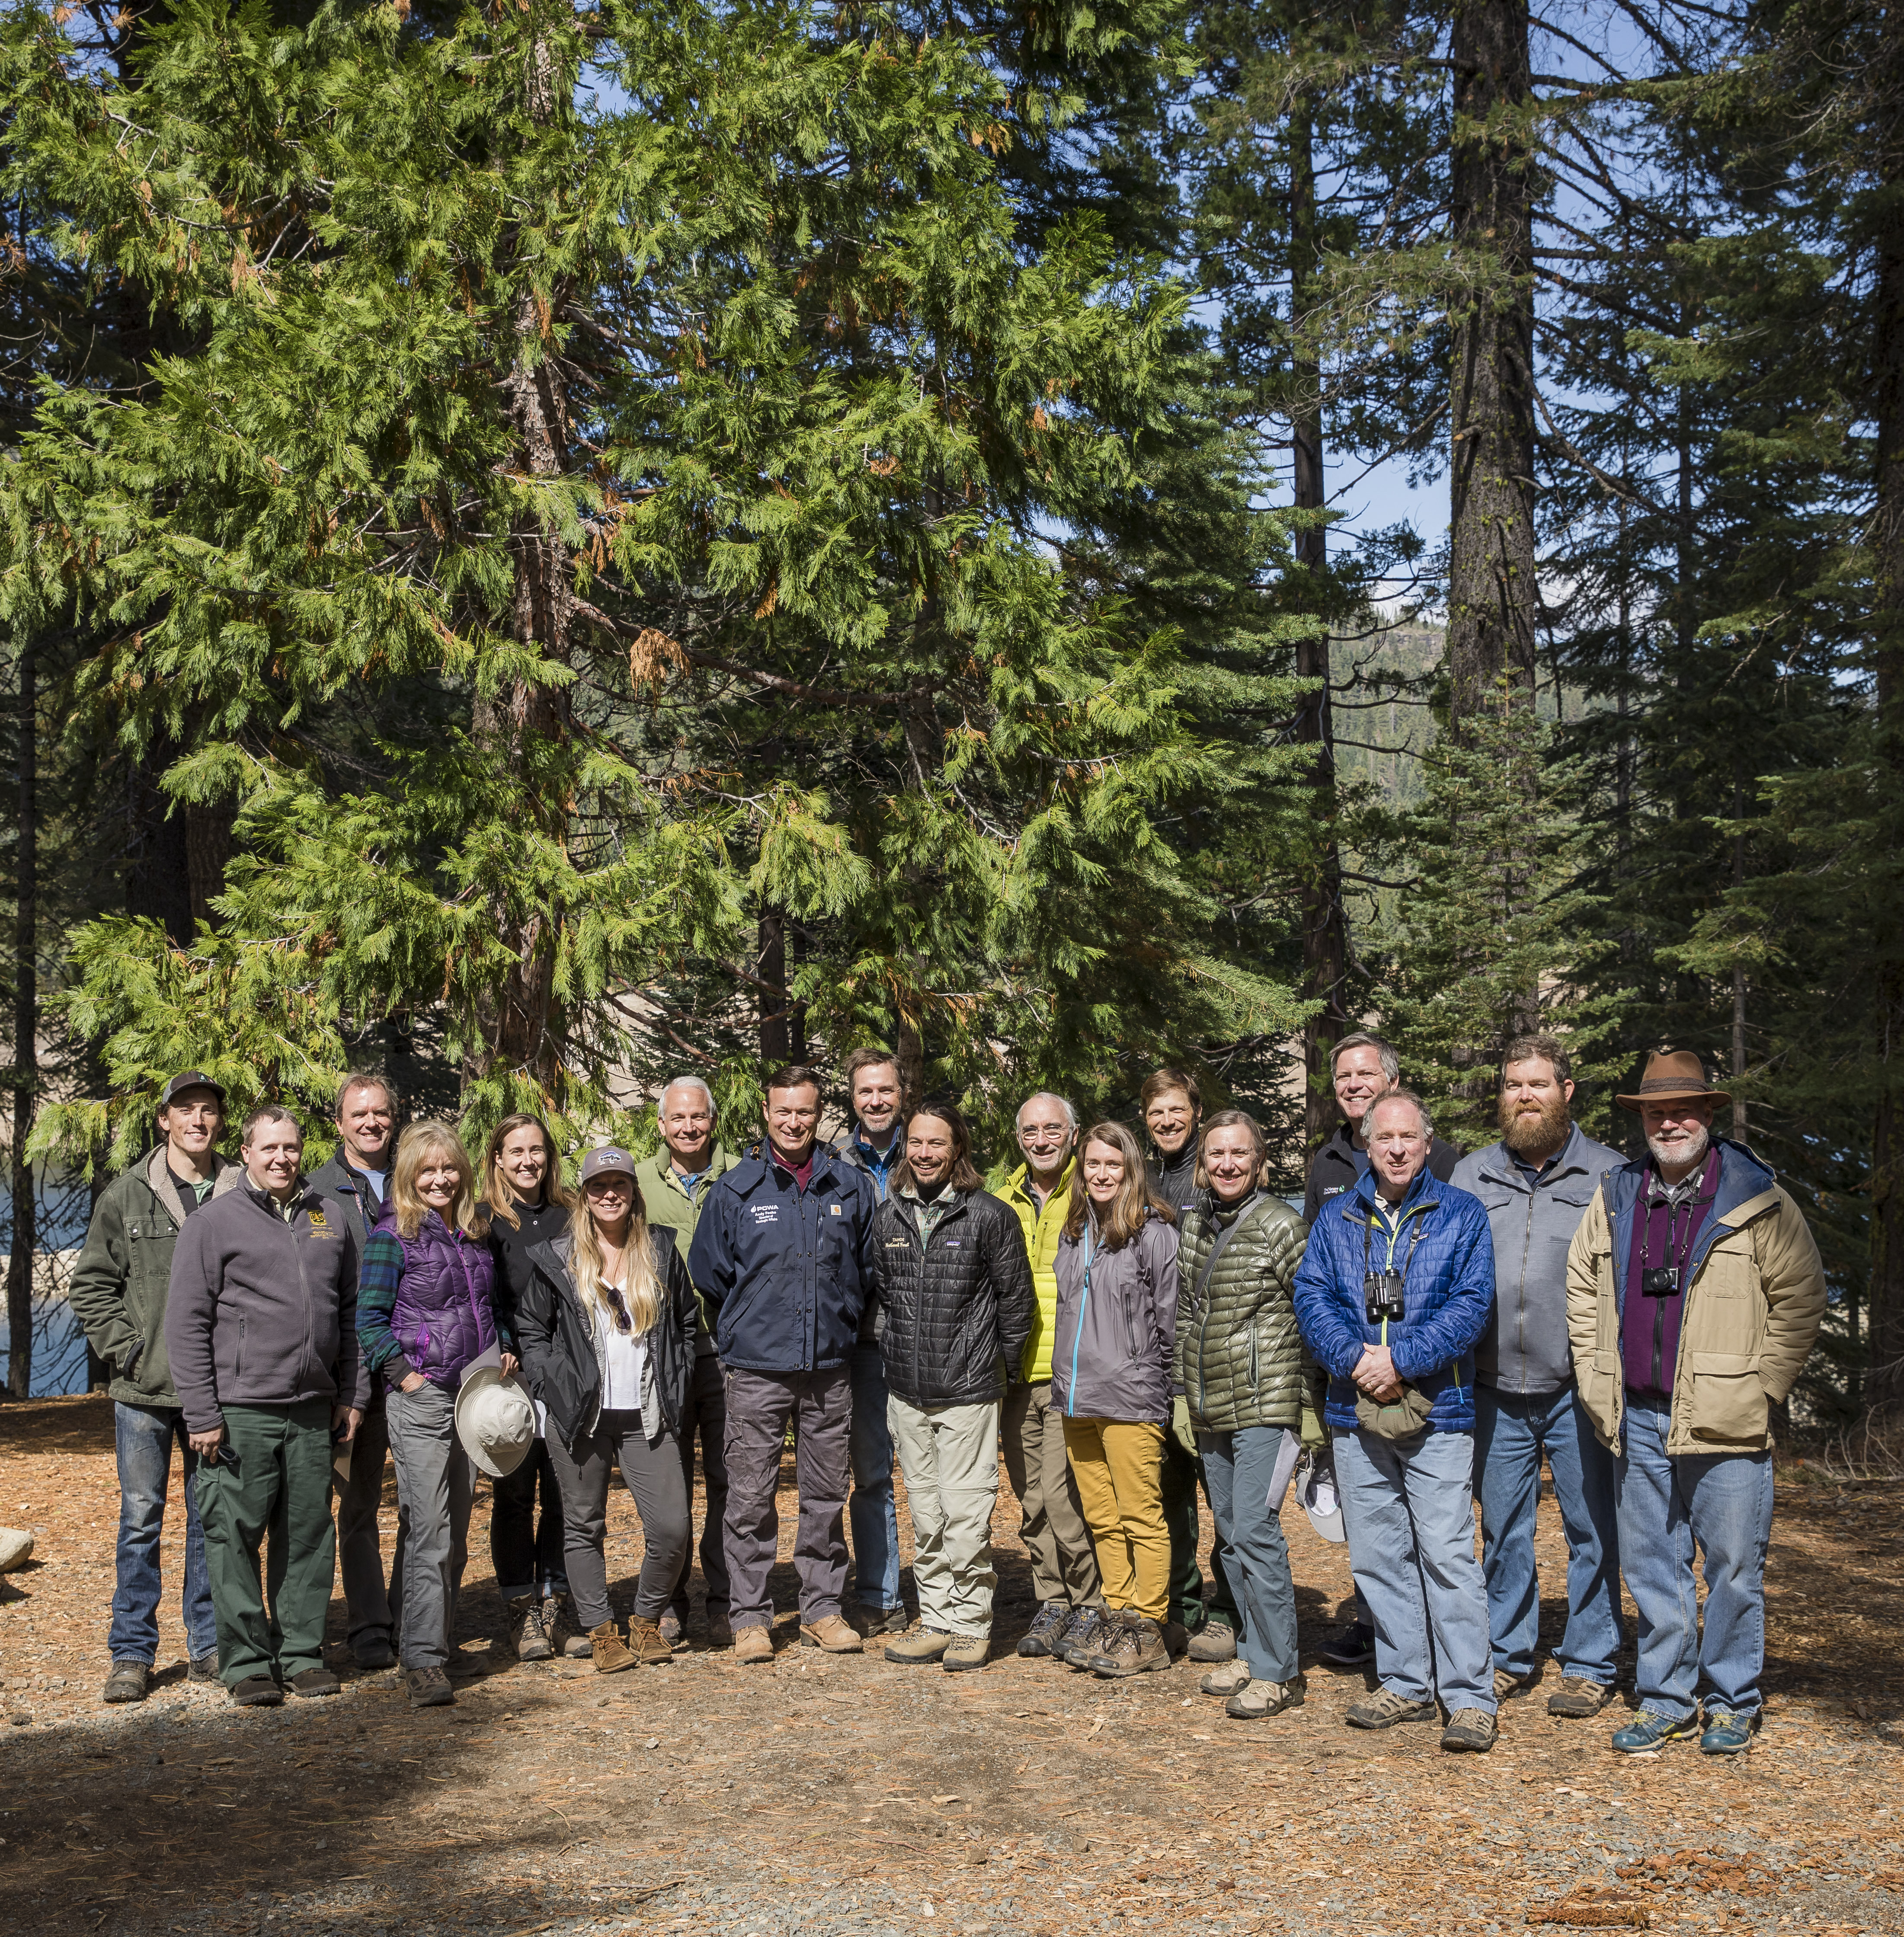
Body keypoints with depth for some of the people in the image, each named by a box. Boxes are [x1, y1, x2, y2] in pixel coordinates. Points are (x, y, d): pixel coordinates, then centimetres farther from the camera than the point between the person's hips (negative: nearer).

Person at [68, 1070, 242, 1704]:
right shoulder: (126, 1197, 2)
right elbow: (91, 1286, 5)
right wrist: (127, 1350, -6)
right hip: (144, 1390, -1)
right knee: (141, 1520, 4)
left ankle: (209, 1646, 18)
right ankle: (131, 1653, 12)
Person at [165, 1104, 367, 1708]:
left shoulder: (328, 1220, 13)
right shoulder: (214, 1222, -1)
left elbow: (349, 1312, 18)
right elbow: (187, 1323, -4)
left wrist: (353, 1393, 12)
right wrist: (201, 1413, -9)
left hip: (313, 1410, 4)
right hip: (241, 1409, -4)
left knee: (309, 1535, 8)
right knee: (235, 1535, -2)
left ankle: (302, 1652, 18)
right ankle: (247, 1662, 8)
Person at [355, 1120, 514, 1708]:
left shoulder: (476, 1236, 12)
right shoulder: (392, 1237, -7)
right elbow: (370, 1321, -8)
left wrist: (505, 1350, 7)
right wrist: (406, 1374, -15)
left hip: (474, 1396, 6)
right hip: (421, 1399, -6)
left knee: (456, 1534, 13)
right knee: (429, 1533, -10)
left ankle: (441, 1642, 26)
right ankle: (423, 1662, -9)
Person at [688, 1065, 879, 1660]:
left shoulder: (851, 1188, 6)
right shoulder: (734, 1190, 1)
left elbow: (868, 1270, 16)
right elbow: (708, 1276, 8)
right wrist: (744, 1333, 10)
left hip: (830, 1369, 2)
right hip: (757, 1371, -2)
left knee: (826, 1495, 8)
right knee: (750, 1498, 0)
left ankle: (822, 1608, 19)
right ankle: (750, 1616, 9)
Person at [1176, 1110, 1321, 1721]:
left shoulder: (1280, 1225, -10)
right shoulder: (1194, 1221, 10)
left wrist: (1314, 1407, -10)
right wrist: (1181, 1385, 19)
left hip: (1266, 1404, -7)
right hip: (1211, 1408, 7)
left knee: (1255, 1532, -9)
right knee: (1231, 1533, 12)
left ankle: (1278, 1671, 1)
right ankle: (1253, 1651, 24)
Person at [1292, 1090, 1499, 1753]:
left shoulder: (1461, 1215, 3)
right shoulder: (1336, 1218, 12)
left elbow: (1472, 1302, -7)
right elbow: (1311, 1295, 3)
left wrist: (1401, 1359, -16)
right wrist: (1354, 1357, -14)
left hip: (1437, 1412, -4)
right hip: (1356, 1414, 4)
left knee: (1447, 1554, -8)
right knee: (1377, 1556, 9)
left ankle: (1470, 1697, -1)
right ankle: (1406, 1685, 21)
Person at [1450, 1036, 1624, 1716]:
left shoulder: (1609, 1175, 2)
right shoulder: (1470, 1176, 10)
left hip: (1578, 1388, -3)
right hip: (1496, 1388, 3)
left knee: (1591, 1530, 3)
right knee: (1502, 1529, 11)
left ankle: (1590, 1665, 14)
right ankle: (1507, 1656, 23)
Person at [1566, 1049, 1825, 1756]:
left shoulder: (1758, 1203, -3)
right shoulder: (1614, 1200, 10)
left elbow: (1800, 1299, -2)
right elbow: (1581, 1290, 19)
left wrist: (1761, 1386, -5)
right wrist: (1595, 1378, 12)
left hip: (1725, 1426, -4)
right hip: (1639, 1421, 4)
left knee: (1733, 1569, 3)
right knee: (1652, 1567, 10)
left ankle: (1733, 1704, 18)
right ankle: (1665, 1702, 22)